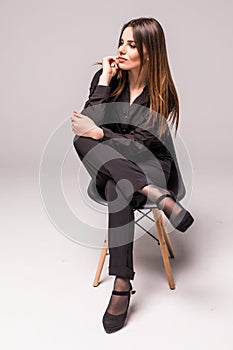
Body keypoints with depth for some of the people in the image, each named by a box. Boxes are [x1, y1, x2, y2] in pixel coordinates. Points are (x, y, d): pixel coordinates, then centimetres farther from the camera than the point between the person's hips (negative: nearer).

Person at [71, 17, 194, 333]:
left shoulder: (163, 93, -9)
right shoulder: (105, 78, 0)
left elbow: (140, 144, -16)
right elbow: (89, 124, -13)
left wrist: (100, 134, -28)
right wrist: (105, 81, -16)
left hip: (148, 164, -3)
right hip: (107, 164, 3)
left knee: (119, 191, -38)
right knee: (82, 141, -33)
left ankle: (122, 285, -33)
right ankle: (157, 194, -43)